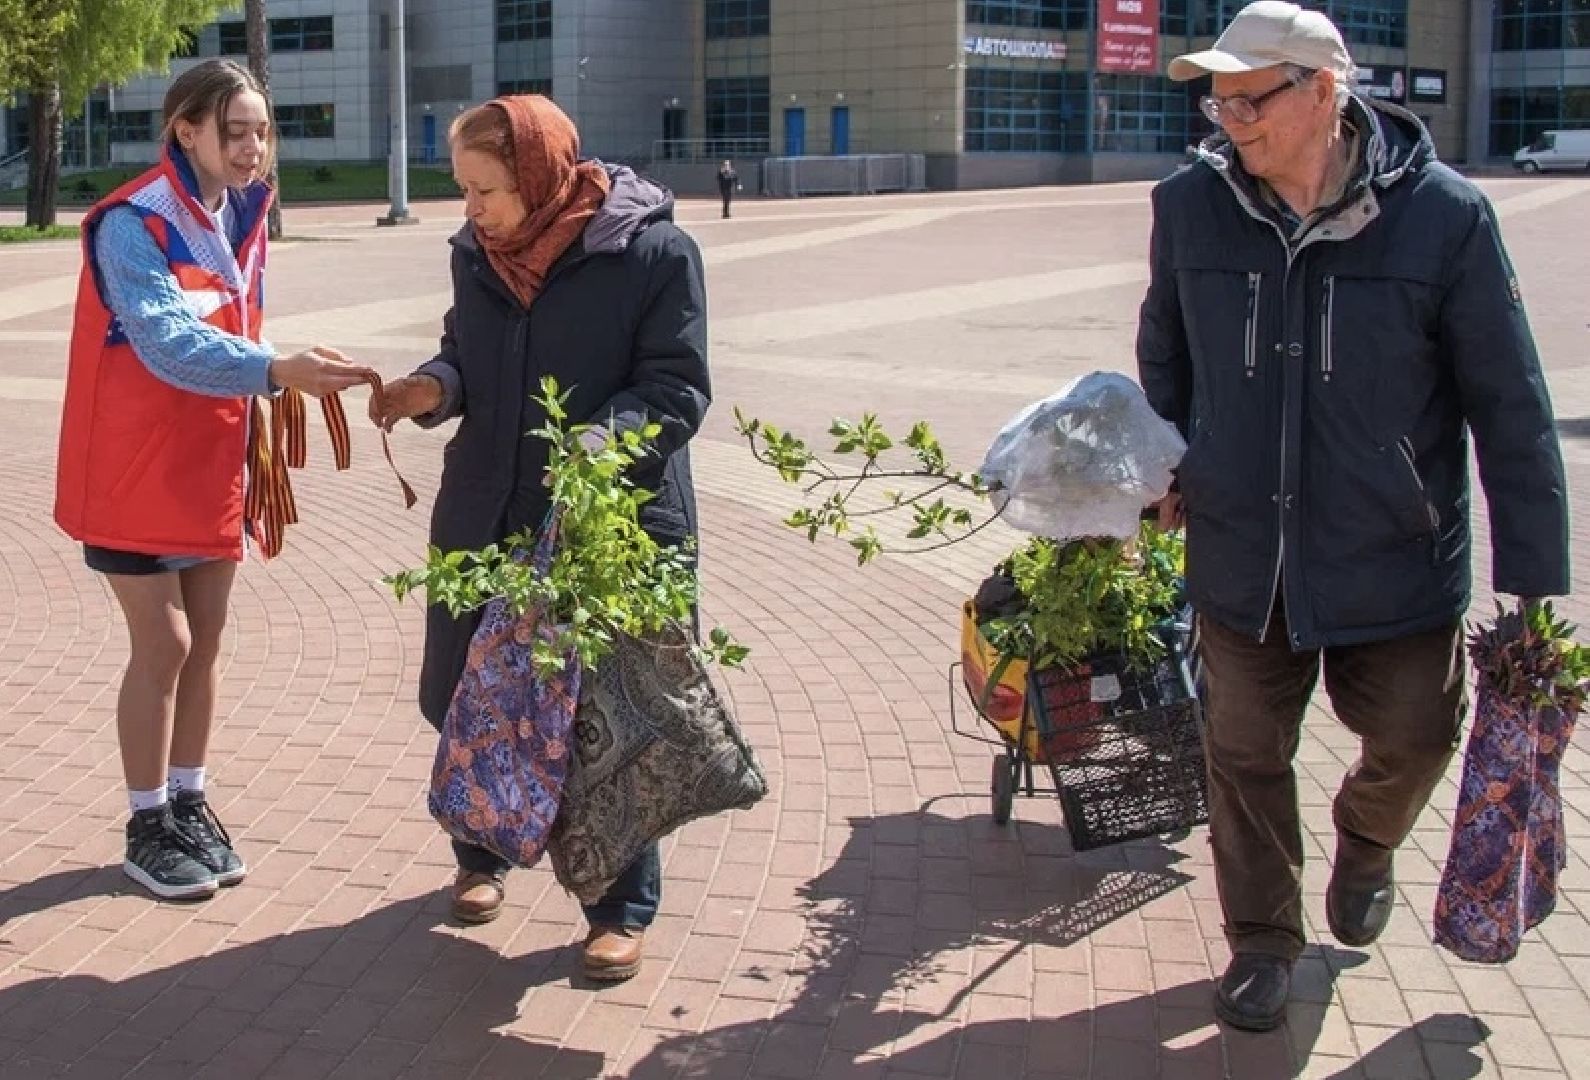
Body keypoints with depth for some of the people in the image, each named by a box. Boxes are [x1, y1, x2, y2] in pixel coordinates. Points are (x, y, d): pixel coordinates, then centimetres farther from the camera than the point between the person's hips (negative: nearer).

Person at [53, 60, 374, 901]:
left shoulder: (240, 218, 6)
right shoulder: (134, 224, -18)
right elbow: (167, 342, -30)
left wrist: (262, 413, 8)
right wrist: (278, 372, -42)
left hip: (212, 462, 7)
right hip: (138, 467, -7)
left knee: (206, 640, 12)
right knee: (163, 645, -2)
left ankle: (188, 805, 25)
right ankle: (148, 828, 12)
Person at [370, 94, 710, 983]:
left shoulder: (655, 252, -14)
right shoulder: (478, 252, 3)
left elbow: (677, 389, -14)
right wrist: (436, 387, -8)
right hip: (488, 516, 5)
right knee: (463, 699, 14)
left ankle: (624, 909, 20)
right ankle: (481, 856, 39)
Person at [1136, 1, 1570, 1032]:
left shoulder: (1444, 217, -15)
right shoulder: (1192, 207, -7)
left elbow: (1512, 411, -9)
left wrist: (1533, 580, -9)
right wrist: (1165, 472, 13)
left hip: (1395, 562, -1)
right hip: (1240, 555, 2)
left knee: (1412, 741, 13)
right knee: (1246, 758, 10)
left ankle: (1366, 849, 48)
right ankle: (1263, 942, 32)